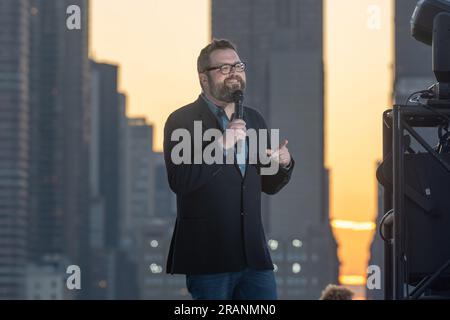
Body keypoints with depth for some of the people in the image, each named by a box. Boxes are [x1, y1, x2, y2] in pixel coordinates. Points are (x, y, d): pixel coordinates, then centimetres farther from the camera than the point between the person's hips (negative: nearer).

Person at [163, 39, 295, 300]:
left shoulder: (254, 119, 16)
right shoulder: (182, 120, -3)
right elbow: (179, 181, -16)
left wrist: (284, 164, 0)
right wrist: (220, 145, -21)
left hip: (254, 254, 5)